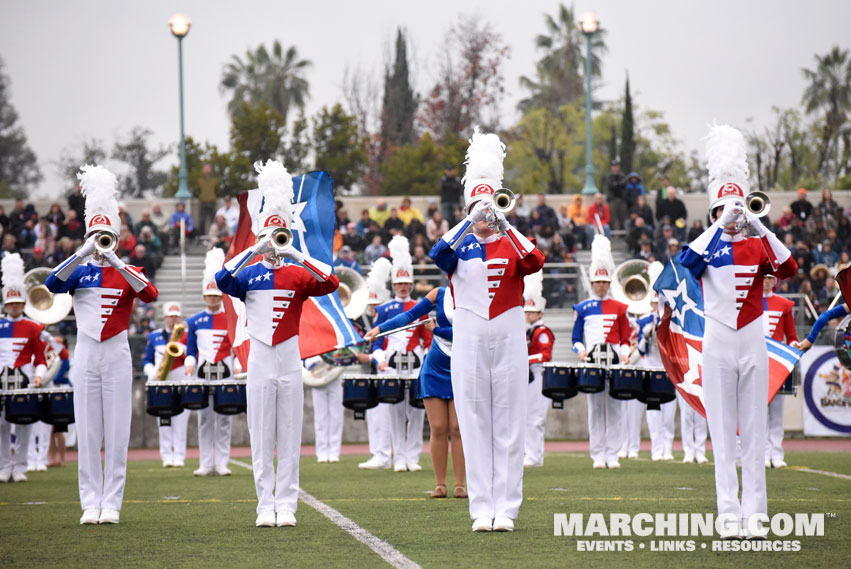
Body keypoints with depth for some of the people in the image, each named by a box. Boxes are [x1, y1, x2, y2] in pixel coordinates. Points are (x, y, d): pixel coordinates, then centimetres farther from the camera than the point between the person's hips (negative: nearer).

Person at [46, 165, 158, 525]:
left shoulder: (128, 273, 5)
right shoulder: (78, 272, 6)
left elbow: (150, 295, -15)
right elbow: (52, 284, -14)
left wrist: (115, 261, -20)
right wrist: (84, 254, -21)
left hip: (117, 357, -1)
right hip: (86, 356, 1)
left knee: (117, 433, -2)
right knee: (87, 433, 0)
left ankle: (111, 504, 1)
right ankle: (90, 504, 3)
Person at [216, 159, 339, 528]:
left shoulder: (299, 274, 5)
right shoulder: (248, 274, 4)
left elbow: (331, 283, -12)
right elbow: (222, 280, -17)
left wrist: (295, 255, -18)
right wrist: (255, 251, -21)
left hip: (290, 362, 0)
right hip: (260, 360, 0)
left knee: (289, 436, 1)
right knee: (261, 437, 1)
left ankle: (286, 506, 3)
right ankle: (265, 506, 4)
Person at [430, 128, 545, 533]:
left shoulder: (513, 245, 7)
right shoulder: (459, 245, 6)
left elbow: (535, 263, -14)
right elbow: (437, 255, -17)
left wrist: (504, 225, -20)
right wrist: (470, 223, -22)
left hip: (509, 342, 0)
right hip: (469, 343, 0)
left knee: (509, 423, 0)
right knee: (475, 424, 0)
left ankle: (506, 509, 2)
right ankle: (481, 509, 2)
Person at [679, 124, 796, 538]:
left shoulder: (758, 247, 9)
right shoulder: (707, 246, 3)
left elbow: (788, 270, -9)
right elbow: (687, 262, -19)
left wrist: (760, 227, -17)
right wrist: (722, 225, -22)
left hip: (753, 344, 2)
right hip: (717, 344, -2)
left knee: (754, 430, 1)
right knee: (722, 431, -2)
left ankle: (754, 513, 2)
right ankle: (729, 513, -2)